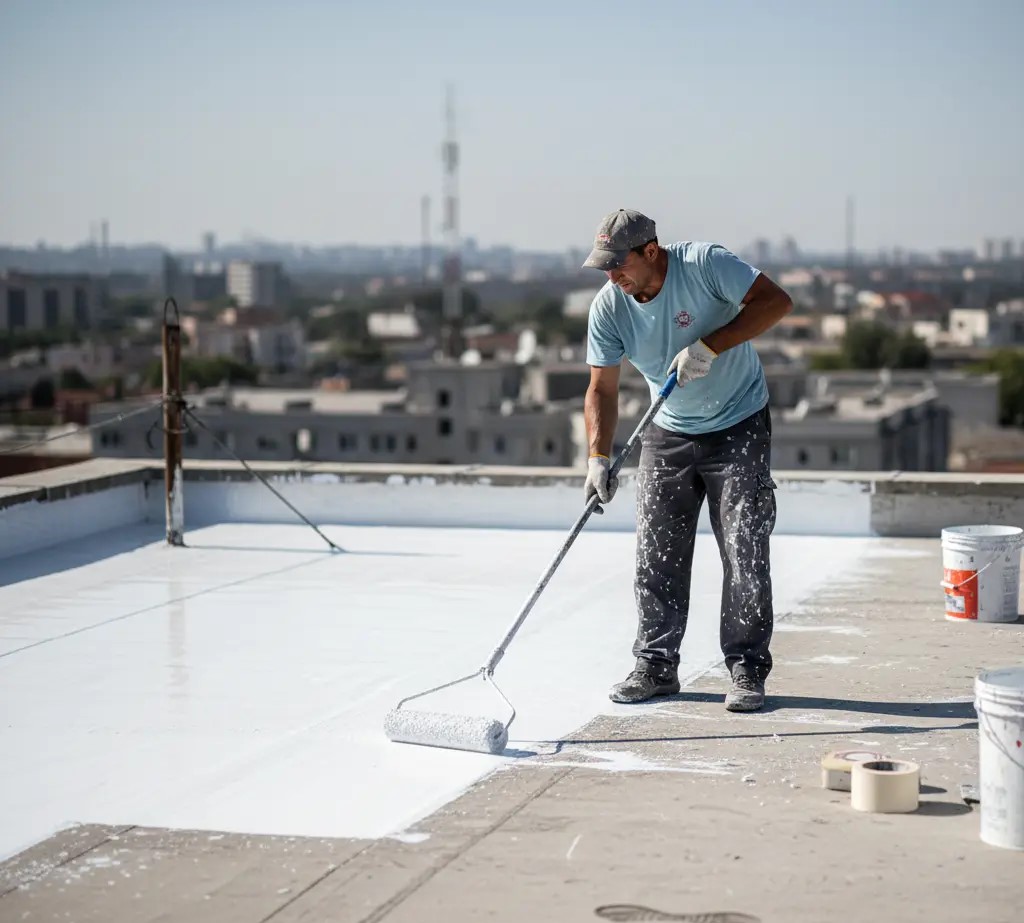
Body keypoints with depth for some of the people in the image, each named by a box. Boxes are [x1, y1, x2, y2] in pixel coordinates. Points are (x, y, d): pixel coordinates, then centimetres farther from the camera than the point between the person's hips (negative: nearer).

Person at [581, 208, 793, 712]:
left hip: (739, 428, -4)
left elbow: (775, 300, -23)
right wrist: (599, 457, -20)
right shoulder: (608, 307, -10)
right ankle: (656, 666, 12)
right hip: (668, 434, 4)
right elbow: (602, 388, -7)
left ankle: (747, 670, 0)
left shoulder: (705, 263, -21)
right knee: (656, 554, 2)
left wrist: (710, 346, -30)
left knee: (745, 551, -7)